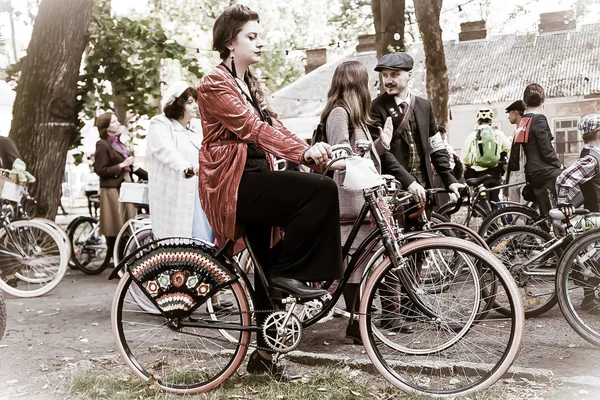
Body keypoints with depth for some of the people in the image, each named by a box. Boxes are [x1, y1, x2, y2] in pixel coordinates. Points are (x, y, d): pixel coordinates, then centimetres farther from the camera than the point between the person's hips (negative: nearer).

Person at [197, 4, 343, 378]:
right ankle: (286, 272, -11)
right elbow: (253, 128, -23)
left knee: (266, 266, 10)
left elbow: (273, 125, 7)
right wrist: (304, 153, -33)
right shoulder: (215, 84, -10)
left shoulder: (251, 83, 19)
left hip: (255, 178, 9)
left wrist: (312, 150, -11)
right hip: (233, 183, -9)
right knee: (323, 190, -23)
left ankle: (265, 352, 22)